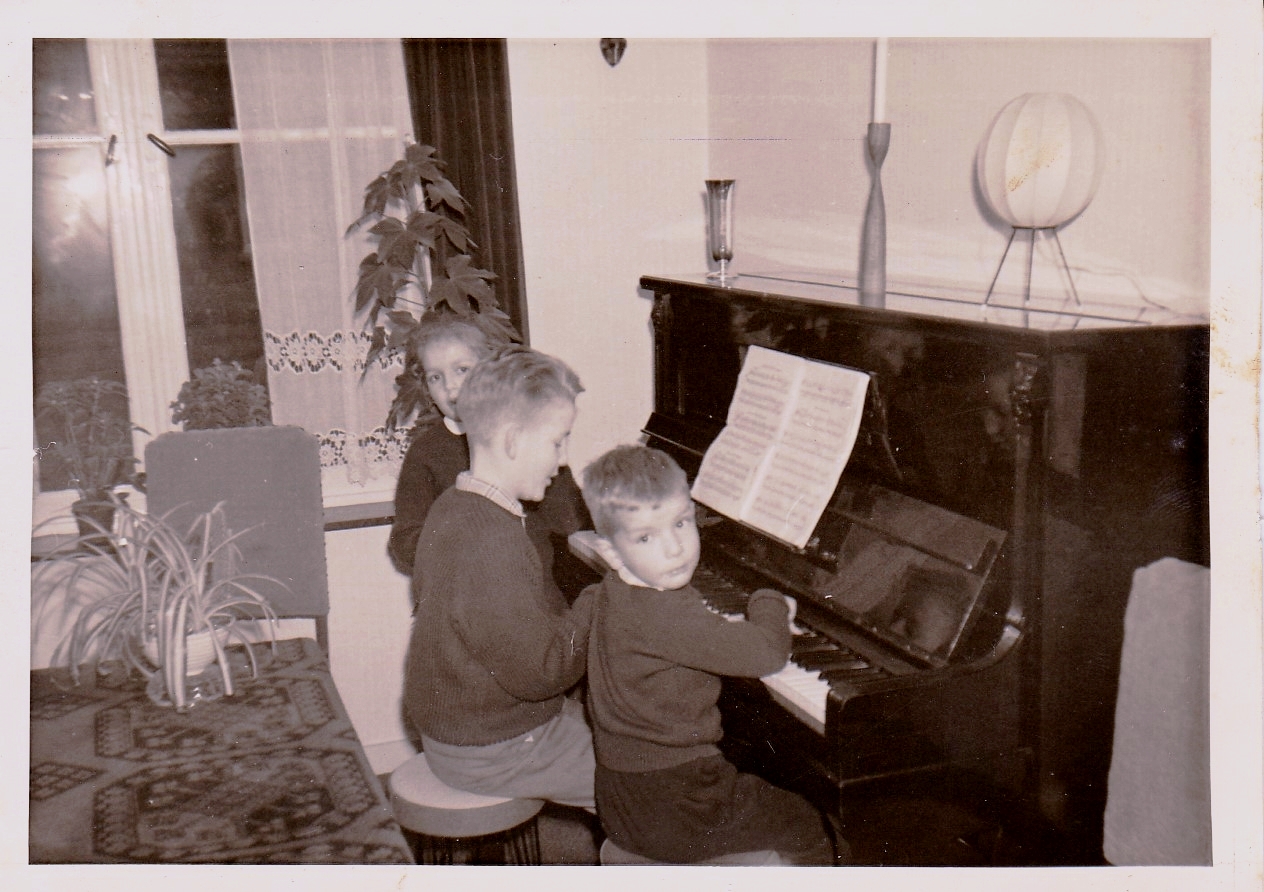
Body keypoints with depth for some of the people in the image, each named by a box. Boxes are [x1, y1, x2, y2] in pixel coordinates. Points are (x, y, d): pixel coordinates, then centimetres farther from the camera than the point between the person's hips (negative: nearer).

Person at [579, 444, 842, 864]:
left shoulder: (606, 597, -1)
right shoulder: (665, 617, -29)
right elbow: (768, 652, -29)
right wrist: (769, 603, -5)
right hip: (672, 812, -9)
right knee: (814, 828, 6)